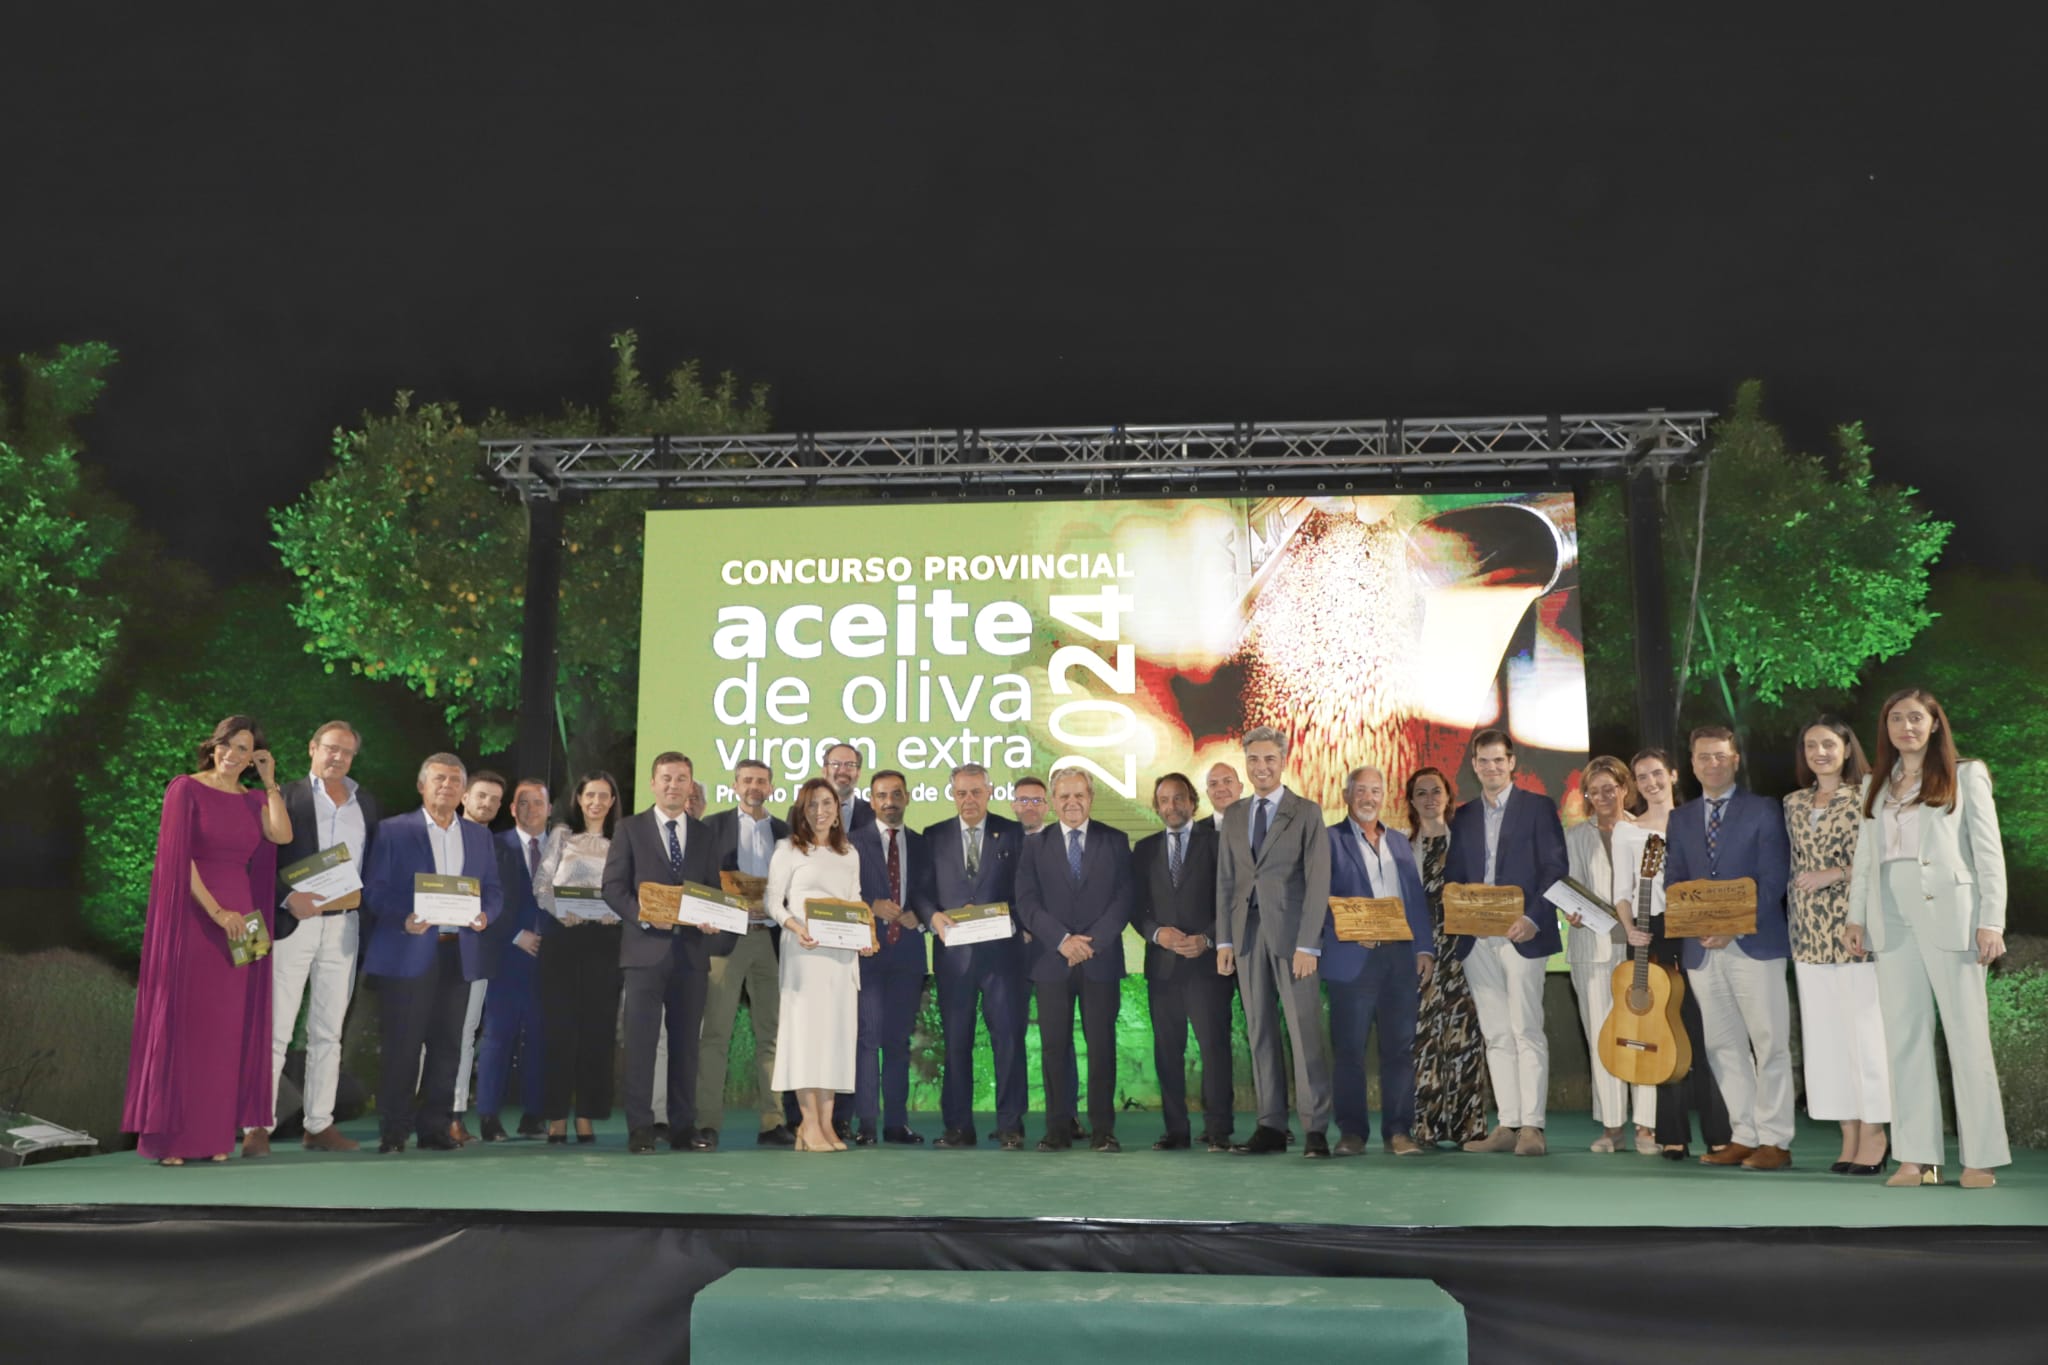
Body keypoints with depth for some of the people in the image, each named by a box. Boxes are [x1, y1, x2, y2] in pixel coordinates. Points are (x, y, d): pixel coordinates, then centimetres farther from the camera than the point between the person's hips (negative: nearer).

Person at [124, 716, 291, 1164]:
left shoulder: (253, 801, 12)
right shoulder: (185, 789, -3)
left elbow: (283, 836, -8)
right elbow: (178, 858, -11)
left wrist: (270, 782, -3)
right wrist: (216, 911, -17)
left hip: (239, 920, 5)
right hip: (192, 918, -5)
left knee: (225, 1027, 5)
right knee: (182, 1021, -2)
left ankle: (212, 1133, 10)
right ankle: (168, 1134, 3)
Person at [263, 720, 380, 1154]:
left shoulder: (367, 805, 14)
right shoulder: (286, 795, 1)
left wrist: (364, 896, -4)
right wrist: (288, 897, -19)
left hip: (343, 926, 4)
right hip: (292, 923, -4)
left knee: (328, 1033, 8)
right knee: (275, 1029, -2)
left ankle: (319, 1126, 14)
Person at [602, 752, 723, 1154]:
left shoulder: (704, 834, 14)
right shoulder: (630, 829, 5)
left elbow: (715, 890, 14)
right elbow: (613, 886, -1)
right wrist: (643, 916, -16)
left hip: (691, 950, 3)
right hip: (646, 948, -3)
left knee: (686, 1041, 7)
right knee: (641, 1040, -3)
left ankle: (684, 1127, 13)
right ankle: (640, 1129, 3)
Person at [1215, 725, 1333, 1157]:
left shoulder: (1306, 813, 2)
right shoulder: (1234, 815, 15)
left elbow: (1318, 882, -4)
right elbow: (1225, 881, 14)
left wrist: (1308, 943, -12)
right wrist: (1224, 939, 6)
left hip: (1291, 931, -4)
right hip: (1248, 931, 4)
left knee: (1305, 1028, -5)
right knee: (1259, 1031, 5)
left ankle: (1315, 1128, -1)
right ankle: (1271, 1125, 10)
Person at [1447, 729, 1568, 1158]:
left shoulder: (1537, 808, 3)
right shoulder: (1463, 816, 16)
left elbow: (1556, 868, -4)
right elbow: (1453, 875, 16)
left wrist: (1532, 919, -15)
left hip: (1521, 935, -5)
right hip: (1477, 939, 5)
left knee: (1526, 1030, -7)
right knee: (1496, 1035, 7)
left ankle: (1532, 1126, -4)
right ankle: (1507, 1125, 10)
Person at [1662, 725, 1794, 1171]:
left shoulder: (1764, 811, 2)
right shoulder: (1681, 818, 15)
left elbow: (1773, 879, -6)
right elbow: (1672, 881, 11)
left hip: (1755, 945, -4)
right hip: (1702, 949, 5)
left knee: (1769, 1045, -2)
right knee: (1723, 1047, 7)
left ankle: (1775, 1141, 3)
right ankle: (1744, 1137, 14)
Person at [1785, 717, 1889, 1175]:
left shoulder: (1866, 797, -2)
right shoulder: (1794, 803, 14)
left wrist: (1835, 874, -13)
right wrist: (1795, 923, 14)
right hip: (1810, 932, 5)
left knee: (1865, 1029, -4)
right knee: (1824, 1031, 5)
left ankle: (1874, 1134, 5)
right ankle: (1849, 1135, 11)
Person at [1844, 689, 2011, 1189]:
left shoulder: (1965, 776, 5)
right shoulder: (1877, 785, 17)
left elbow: (1988, 852, -1)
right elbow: (1864, 856, 15)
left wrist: (1991, 921, -9)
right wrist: (1856, 916, 6)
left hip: (1949, 915, -4)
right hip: (1893, 918, 4)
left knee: (1967, 1033, -1)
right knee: (1904, 1036, 2)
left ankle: (1981, 1157, 4)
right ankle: (1917, 1156, 5)